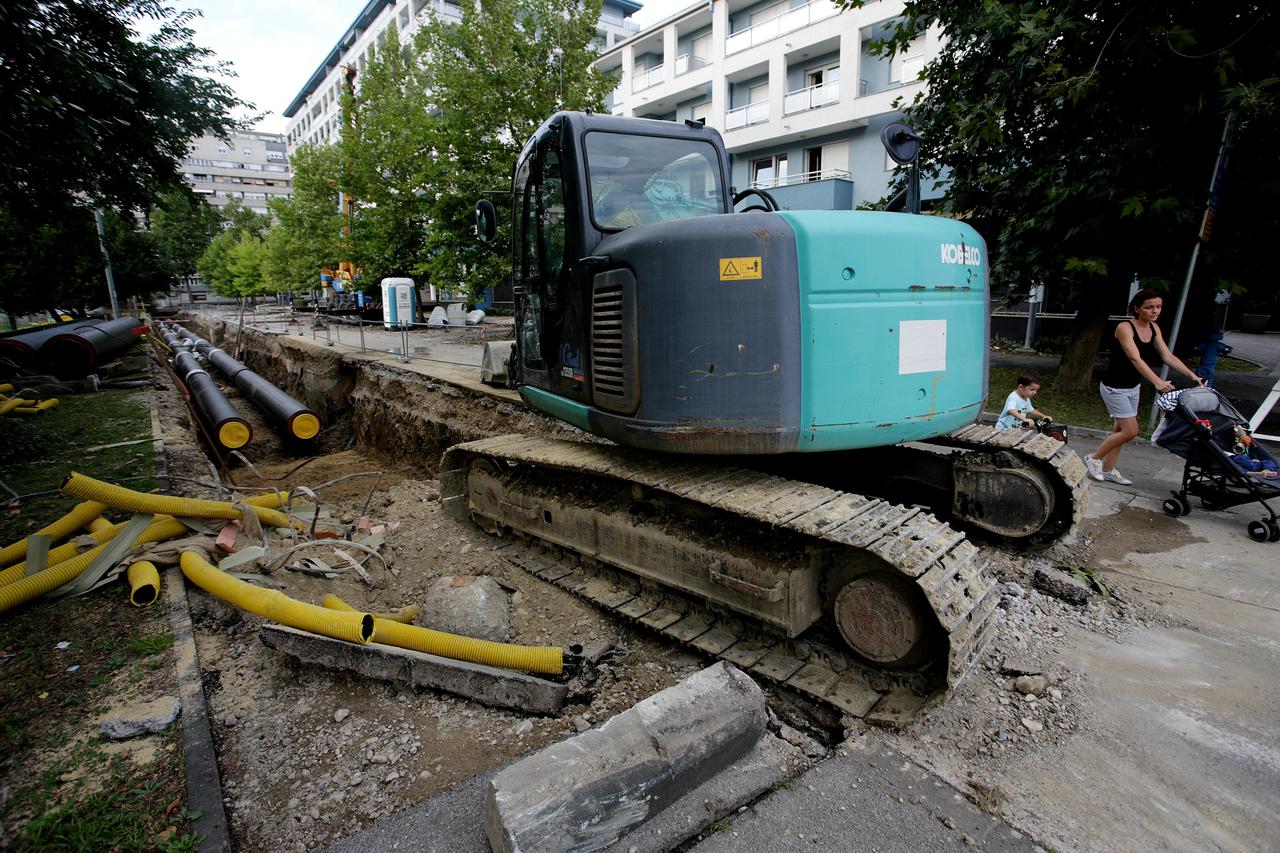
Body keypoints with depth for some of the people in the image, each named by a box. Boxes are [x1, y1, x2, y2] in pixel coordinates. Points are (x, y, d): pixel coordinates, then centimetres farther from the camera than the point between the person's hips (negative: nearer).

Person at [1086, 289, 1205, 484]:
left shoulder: (1154, 328, 3)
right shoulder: (1124, 328, -21)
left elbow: (1168, 356, 1)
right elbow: (1136, 359, -33)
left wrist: (1193, 376, -9)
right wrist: (1157, 382, -44)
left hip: (1133, 386, 8)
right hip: (1114, 387, -8)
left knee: (1120, 429, 11)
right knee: (1130, 431, -9)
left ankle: (1107, 470, 20)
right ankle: (1094, 458, 7)